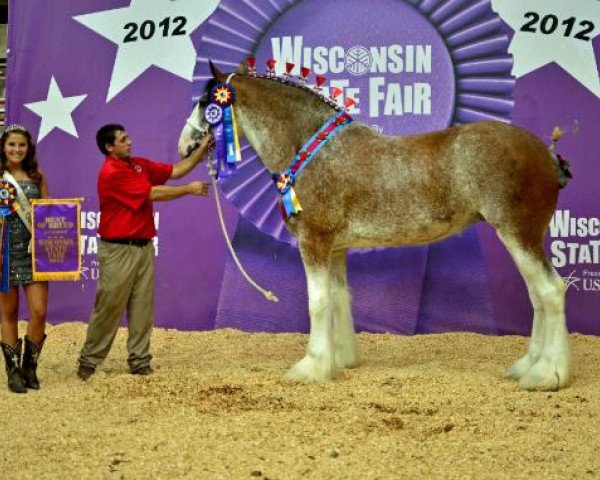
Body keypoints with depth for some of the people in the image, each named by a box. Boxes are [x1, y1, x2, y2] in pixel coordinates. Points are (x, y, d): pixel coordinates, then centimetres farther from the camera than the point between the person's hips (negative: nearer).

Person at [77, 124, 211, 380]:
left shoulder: (140, 164, 11)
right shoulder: (111, 173, -15)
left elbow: (176, 170, 12)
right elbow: (152, 193, -15)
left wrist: (203, 149, 4)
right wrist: (189, 189, -7)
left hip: (144, 246, 8)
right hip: (118, 250, -7)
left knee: (143, 308, 6)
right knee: (108, 308, -2)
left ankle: (140, 361, 10)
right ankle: (88, 361, 7)